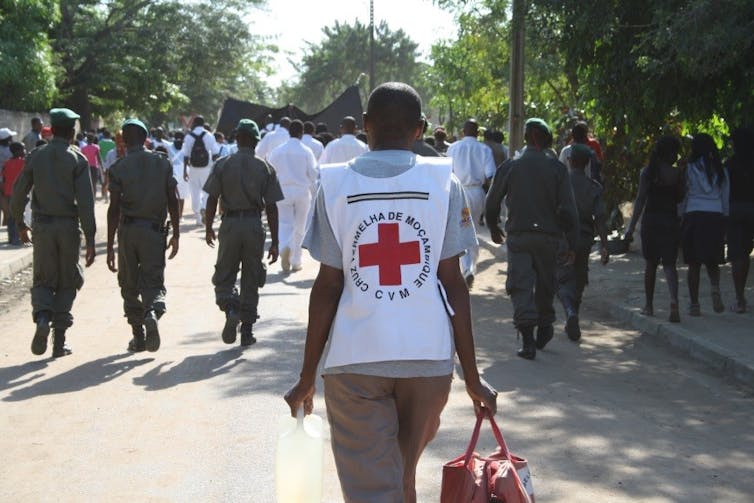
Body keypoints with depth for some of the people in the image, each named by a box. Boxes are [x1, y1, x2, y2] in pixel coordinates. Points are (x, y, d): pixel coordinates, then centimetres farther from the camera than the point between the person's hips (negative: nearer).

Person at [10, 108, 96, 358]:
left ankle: (42, 317, -17)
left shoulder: (35, 156, 4)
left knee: (43, 280, 12)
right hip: (68, 226, -2)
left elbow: (18, 193, 5)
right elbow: (85, 201, -12)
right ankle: (59, 341, 7)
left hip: (42, 226, 2)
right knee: (66, 283, 9)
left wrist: (20, 224, 20)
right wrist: (90, 239, -11)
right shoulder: (77, 159, -5)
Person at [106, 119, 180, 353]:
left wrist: (110, 246, -6)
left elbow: (114, 208, -7)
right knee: (153, 281, 5)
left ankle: (138, 336, 16)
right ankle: (153, 313, -27)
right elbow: (172, 201, 2)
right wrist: (176, 234, 10)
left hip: (127, 230, 0)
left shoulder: (118, 168, -2)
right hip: (155, 230, 1)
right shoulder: (163, 163, 4)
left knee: (129, 285, 13)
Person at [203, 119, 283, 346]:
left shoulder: (223, 164, -1)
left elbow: (212, 199, -2)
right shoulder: (265, 168, 0)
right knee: (251, 280, 10)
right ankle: (247, 331, 13)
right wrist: (274, 242, 1)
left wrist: (208, 228, 12)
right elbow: (271, 207, -2)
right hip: (255, 225, 1)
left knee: (224, 276, 11)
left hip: (229, 224, -1)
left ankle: (230, 309, -18)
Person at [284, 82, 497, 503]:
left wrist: (308, 378, 6)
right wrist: (472, 376, 4)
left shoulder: (336, 184, 0)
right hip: (429, 355, 1)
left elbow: (328, 287, -2)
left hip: (354, 358, -1)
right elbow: (453, 282, -2)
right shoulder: (443, 180, 0)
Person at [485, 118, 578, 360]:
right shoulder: (557, 168, -2)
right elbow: (568, 209, -6)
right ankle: (544, 327, 33)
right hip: (548, 235, 1)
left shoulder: (510, 167, -1)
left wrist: (493, 228, 24)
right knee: (545, 285, 19)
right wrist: (572, 244, 0)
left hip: (518, 235, -1)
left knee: (521, 286, -3)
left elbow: (492, 202, 6)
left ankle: (528, 340, -13)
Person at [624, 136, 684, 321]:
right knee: (669, 264, 1)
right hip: (671, 221, -1)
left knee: (650, 264, 14)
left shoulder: (647, 172, -2)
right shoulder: (677, 174, -2)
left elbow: (641, 200, -6)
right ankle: (674, 300, -23)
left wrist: (632, 226, -6)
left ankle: (649, 305, 21)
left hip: (650, 220, 1)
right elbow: (680, 199, 6)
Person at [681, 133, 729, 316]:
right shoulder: (720, 170, 6)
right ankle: (715, 288, -15)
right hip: (716, 216, 2)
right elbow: (726, 198, 10)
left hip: (694, 216, -2)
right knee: (712, 260, 14)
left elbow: (682, 197, -2)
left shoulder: (689, 168, -3)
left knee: (694, 263, 4)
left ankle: (694, 304, 5)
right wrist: (725, 222, 17)